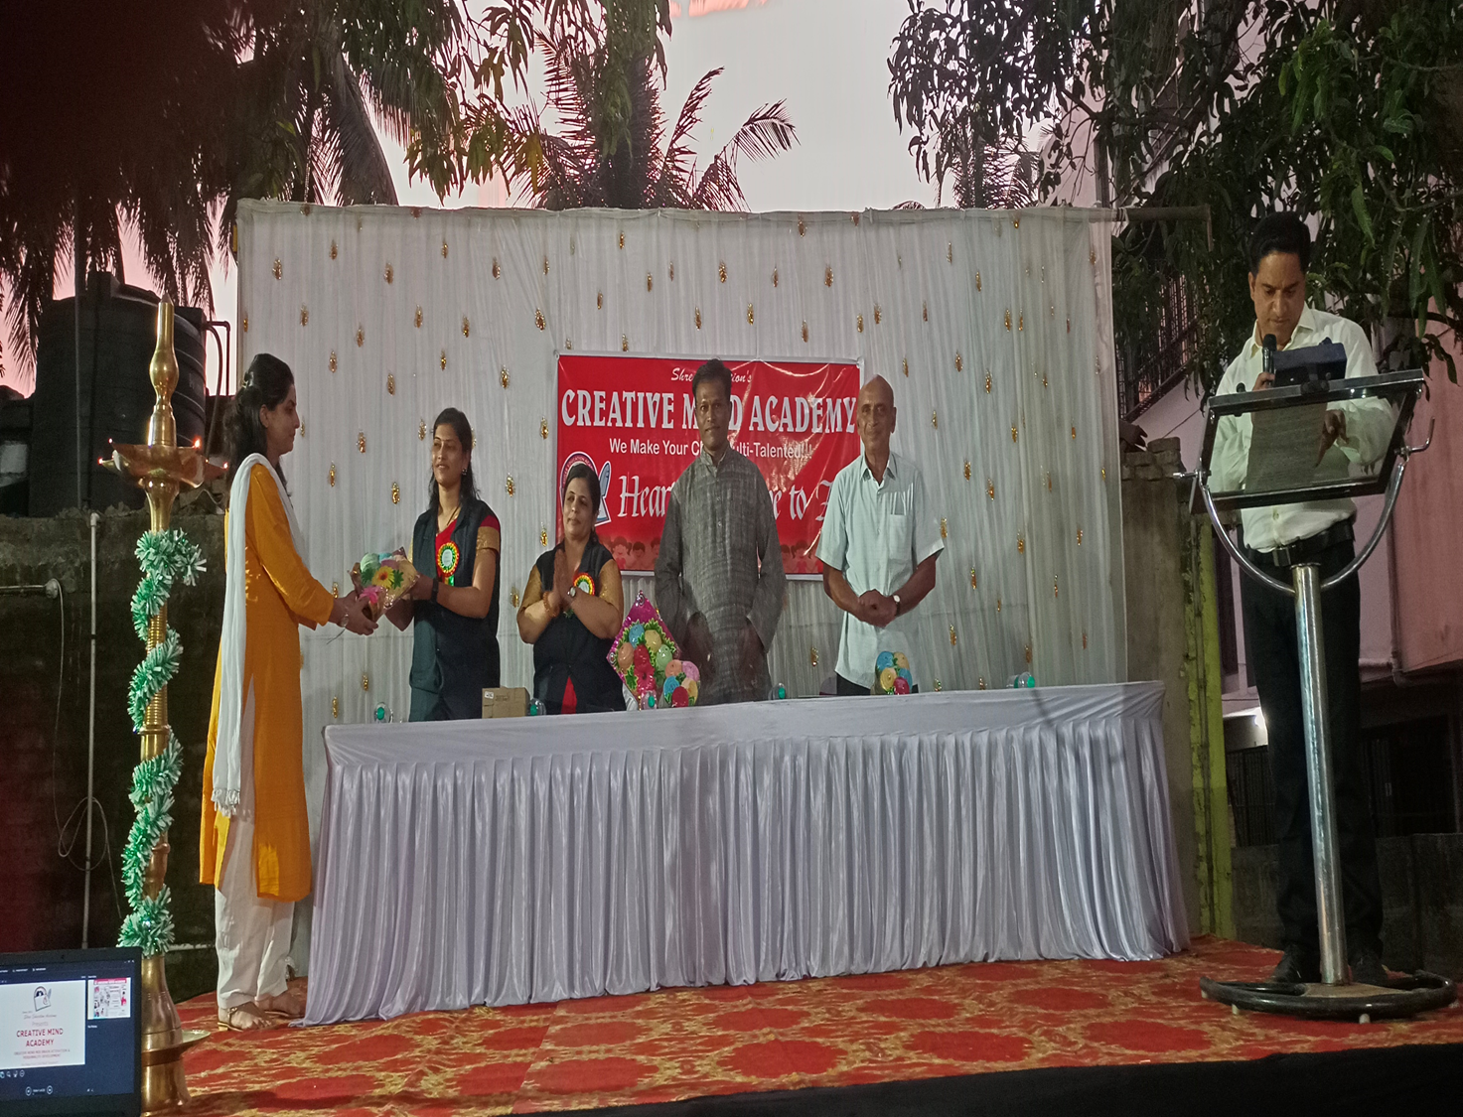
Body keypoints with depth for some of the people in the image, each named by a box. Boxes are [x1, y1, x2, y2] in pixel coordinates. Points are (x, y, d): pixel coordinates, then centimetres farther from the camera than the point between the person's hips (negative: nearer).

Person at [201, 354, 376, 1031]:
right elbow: (286, 574, -12)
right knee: (248, 817, -6)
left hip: (273, 662, 10)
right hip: (255, 660, -10)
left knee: (276, 815, 10)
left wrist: (333, 605, 17)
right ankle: (236, 991, 0)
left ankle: (267, 981, 16)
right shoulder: (256, 475, -11)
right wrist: (338, 612, 2)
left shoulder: (262, 477, 18)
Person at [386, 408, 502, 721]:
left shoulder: (482, 522, -4)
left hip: (470, 678, -5)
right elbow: (405, 616, 12)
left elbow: (479, 602, -15)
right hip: (425, 676, 5)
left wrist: (431, 589, -28)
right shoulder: (422, 526, 15)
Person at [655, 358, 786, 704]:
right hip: (701, 650, 0)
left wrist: (758, 628, -5)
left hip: (746, 650, 0)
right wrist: (686, 627, -6)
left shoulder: (752, 479, 8)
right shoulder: (683, 488, 9)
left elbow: (772, 568, 7)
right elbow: (666, 572, 7)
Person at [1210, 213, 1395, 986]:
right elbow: (1219, 480, 10)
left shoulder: (1341, 340, 4)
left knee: (1339, 747, -7)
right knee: (1287, 752, 5)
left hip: (1324, 556, -4)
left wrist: (1339, 423, -34)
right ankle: (1300, 941, 10)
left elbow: (1378, 428, -11)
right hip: (1260, 566, 4)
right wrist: (1250, 414, -7)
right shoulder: (1236, 373, 17)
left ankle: (1363, 941, -1)